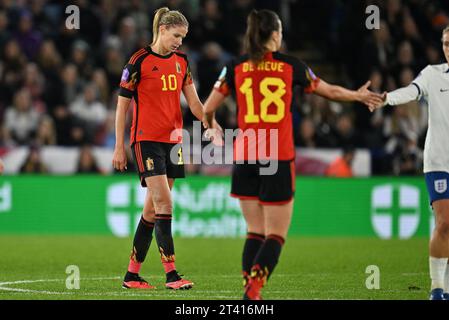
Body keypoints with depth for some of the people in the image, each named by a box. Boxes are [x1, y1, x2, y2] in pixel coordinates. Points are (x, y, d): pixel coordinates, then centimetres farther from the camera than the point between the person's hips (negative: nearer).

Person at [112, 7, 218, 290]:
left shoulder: (181, 61, 10)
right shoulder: (140, 61, -8)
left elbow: (193, 101, 8)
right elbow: (122, 105, -4)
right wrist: (119, 147, -5)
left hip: (172, 140, 6)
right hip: (147, 140, -6)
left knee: (153, 208, 8)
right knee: (164, 203, -14)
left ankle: (132, 274, 16)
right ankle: (171, 275, -16)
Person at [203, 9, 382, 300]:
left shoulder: (235, 67, 3)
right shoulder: (291, 65, 1)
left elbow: (208, 109, 6)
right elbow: (330, 91, 15)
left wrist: (212, 129, 29)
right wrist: (358, 95, 35)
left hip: (244, 159, 3)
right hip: (279, 159, -2)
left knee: (256, 232, 13)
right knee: (276, 235, 0)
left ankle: (249, 288, 3)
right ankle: (254, 289, -20)